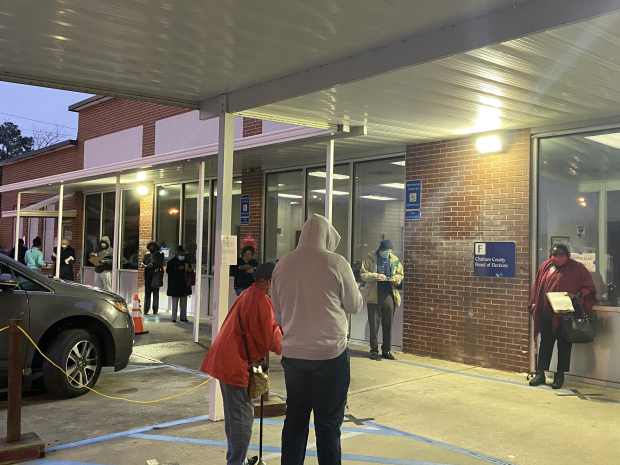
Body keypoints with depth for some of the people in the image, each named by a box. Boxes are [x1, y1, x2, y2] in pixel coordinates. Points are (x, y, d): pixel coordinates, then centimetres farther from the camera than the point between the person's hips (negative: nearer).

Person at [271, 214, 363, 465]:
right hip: (330, 353, -4)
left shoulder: (283, 264, 2)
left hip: (293, 353, 4)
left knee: (295, 419, 15)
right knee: (328, 423, 7)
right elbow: (355, 305, 0)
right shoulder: (336, 263, -10)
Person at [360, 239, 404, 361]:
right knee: (374, 324, 1)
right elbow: (363, 274, -6)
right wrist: (376, 276, -20)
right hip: (374, 296, -3)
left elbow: (401, 274, 15)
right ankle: (374, 350, 10)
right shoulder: (370, 258, -3)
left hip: (389, 296, 3)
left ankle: (387, 350, 17)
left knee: (388, 324, 8)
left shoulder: (395, 259, 8)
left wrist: (395, 278, -8)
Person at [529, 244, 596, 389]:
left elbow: (589, 288, -2)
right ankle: (540, 374, 15)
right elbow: (537, 286, 13)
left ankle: (560, 376, 17)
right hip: (546, 314, 3)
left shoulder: (577, 269, -3)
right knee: (545, 344, 9)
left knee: (564, 346, 6)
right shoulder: (545, 266, 7)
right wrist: (533, 303, 7)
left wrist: (577, 296, -18)